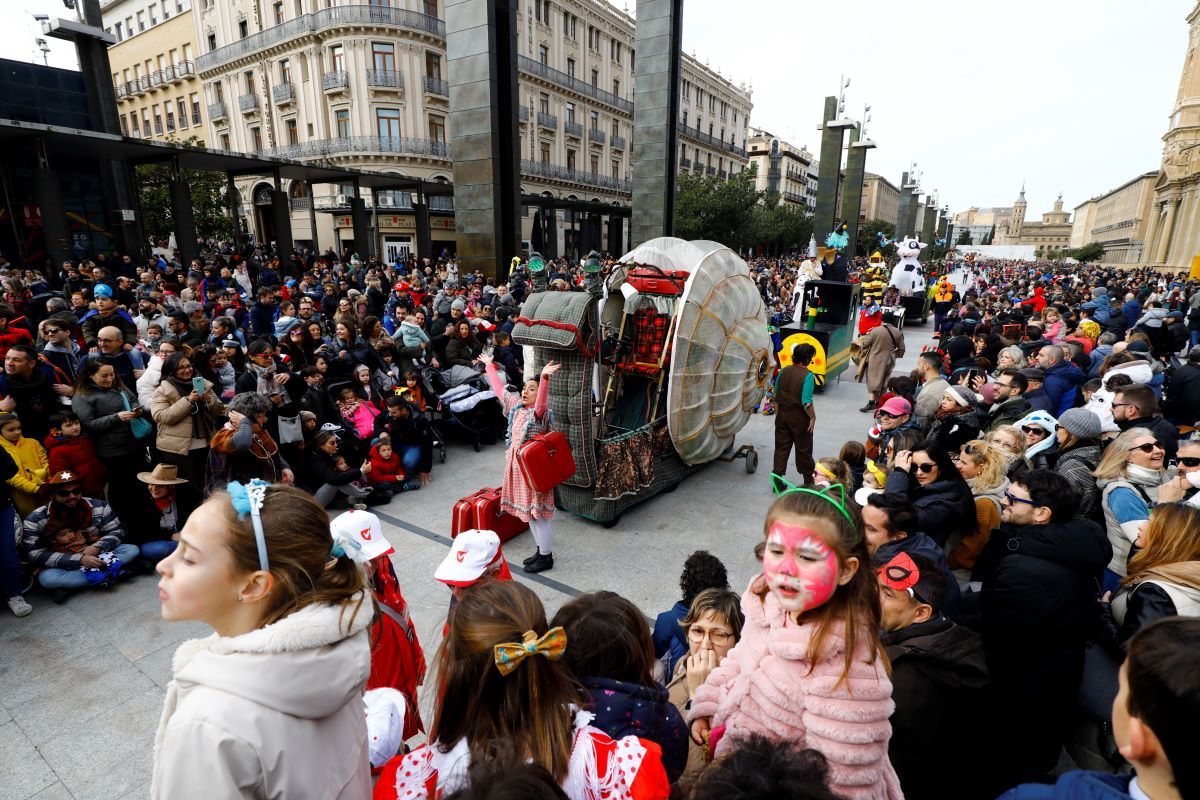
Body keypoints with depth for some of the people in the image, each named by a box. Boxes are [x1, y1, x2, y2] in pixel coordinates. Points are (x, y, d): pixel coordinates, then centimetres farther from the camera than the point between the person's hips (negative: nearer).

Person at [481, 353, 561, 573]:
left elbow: (542, 401, -40)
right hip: (516, 466, 8)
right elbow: (499, 388, 18)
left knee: (538, 514, 1)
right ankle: (541, 551, 33)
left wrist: (544, 378, -58)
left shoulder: (539, 412, -17)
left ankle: (546, 558, 16)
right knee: (529, 513, 18)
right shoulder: (516, 406, 6)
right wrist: (489, 365, 26)